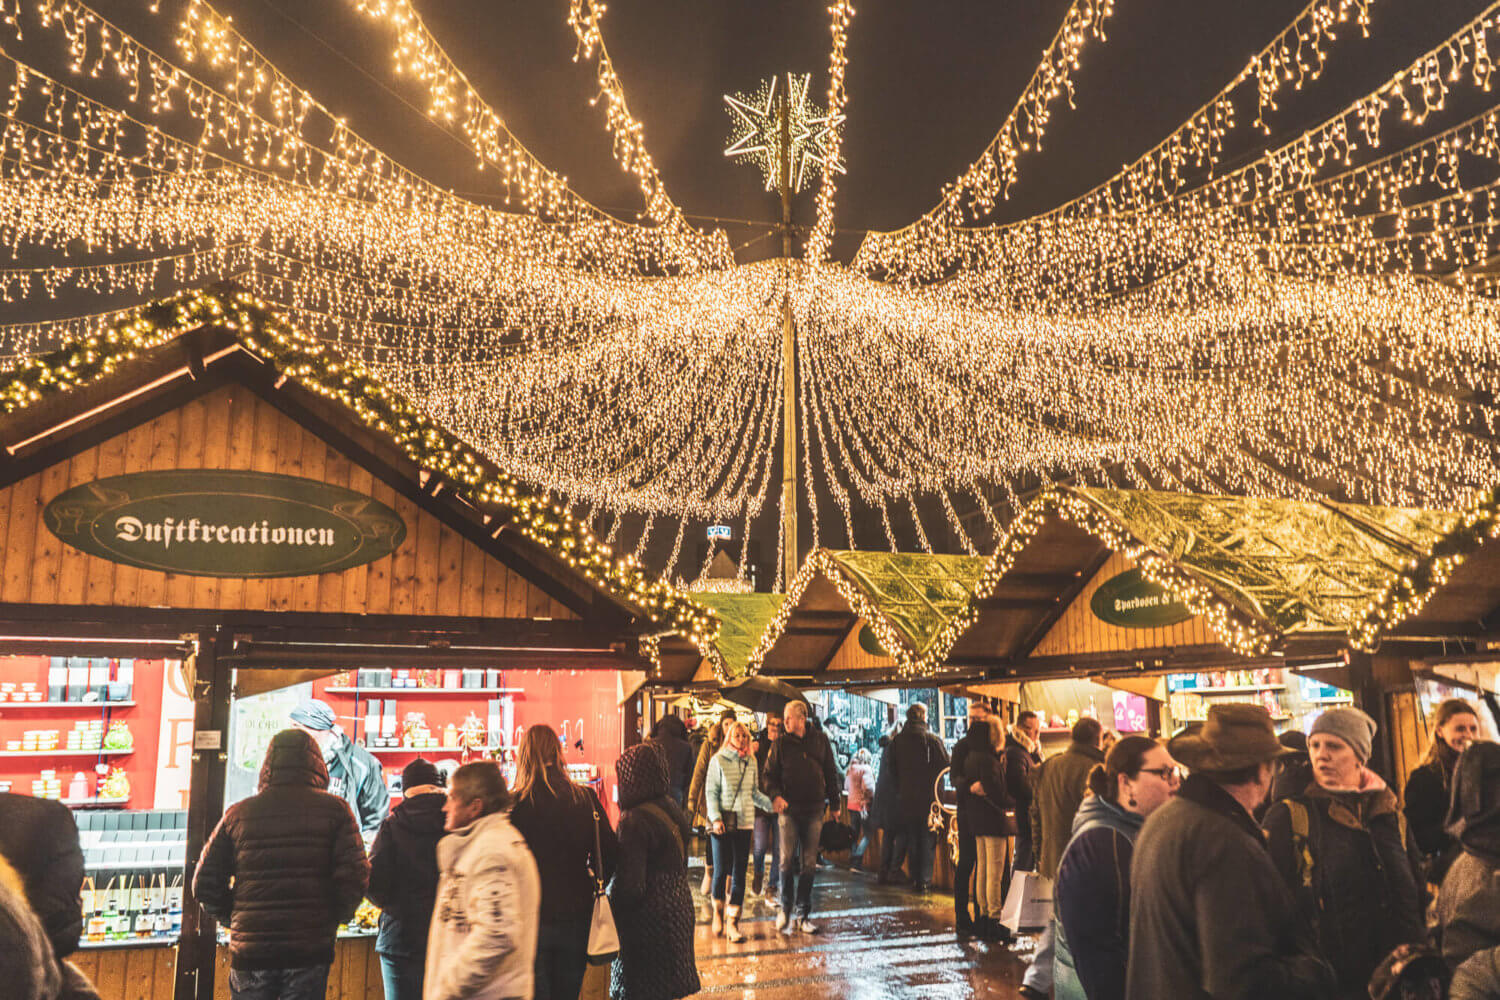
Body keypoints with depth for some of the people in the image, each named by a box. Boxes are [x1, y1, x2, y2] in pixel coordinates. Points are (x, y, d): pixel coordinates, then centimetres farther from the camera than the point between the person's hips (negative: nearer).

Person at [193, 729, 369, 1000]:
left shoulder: (238, 814, 4)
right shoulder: (334, 810, -3)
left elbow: (205, 886, 4)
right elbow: (355, 877, -11)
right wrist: (335, 917, 6)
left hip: (249, 950, 2)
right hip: (310, 949, -2)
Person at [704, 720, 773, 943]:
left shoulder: (751, 762, 9)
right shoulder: (718, 761, -2)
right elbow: (711, 792, -3)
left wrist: (771, 803, 0)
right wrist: (715, 818, -13)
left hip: (744, 822, 3)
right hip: (722, 823, -3)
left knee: (740, 872, 0)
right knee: (721, 870, -1)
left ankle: (732, 922, 5)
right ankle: (718, 911, 25)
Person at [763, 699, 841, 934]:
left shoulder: (820, 741, 6)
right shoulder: (781, 743, 2)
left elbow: (831, 774, 12)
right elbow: (770, 773, 1)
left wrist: (834, 803, 10)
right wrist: (775, 795, -17)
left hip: (814, 810, 1)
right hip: (789, 809, -1)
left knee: (809, 864, 5)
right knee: (787, 860, -7)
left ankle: (803, 914, 14)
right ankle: (785, 908, 12)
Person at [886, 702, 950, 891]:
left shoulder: (896, 741, 0)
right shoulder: (932, 740, -11)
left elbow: (892, 769, 6)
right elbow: (946, 765, -8)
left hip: (905, 798, 3)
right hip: (928, 797, -3)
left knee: (910, 840, 13)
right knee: (928, 840, 7)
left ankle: (914, 878, 16)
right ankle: (925, 879, 4)